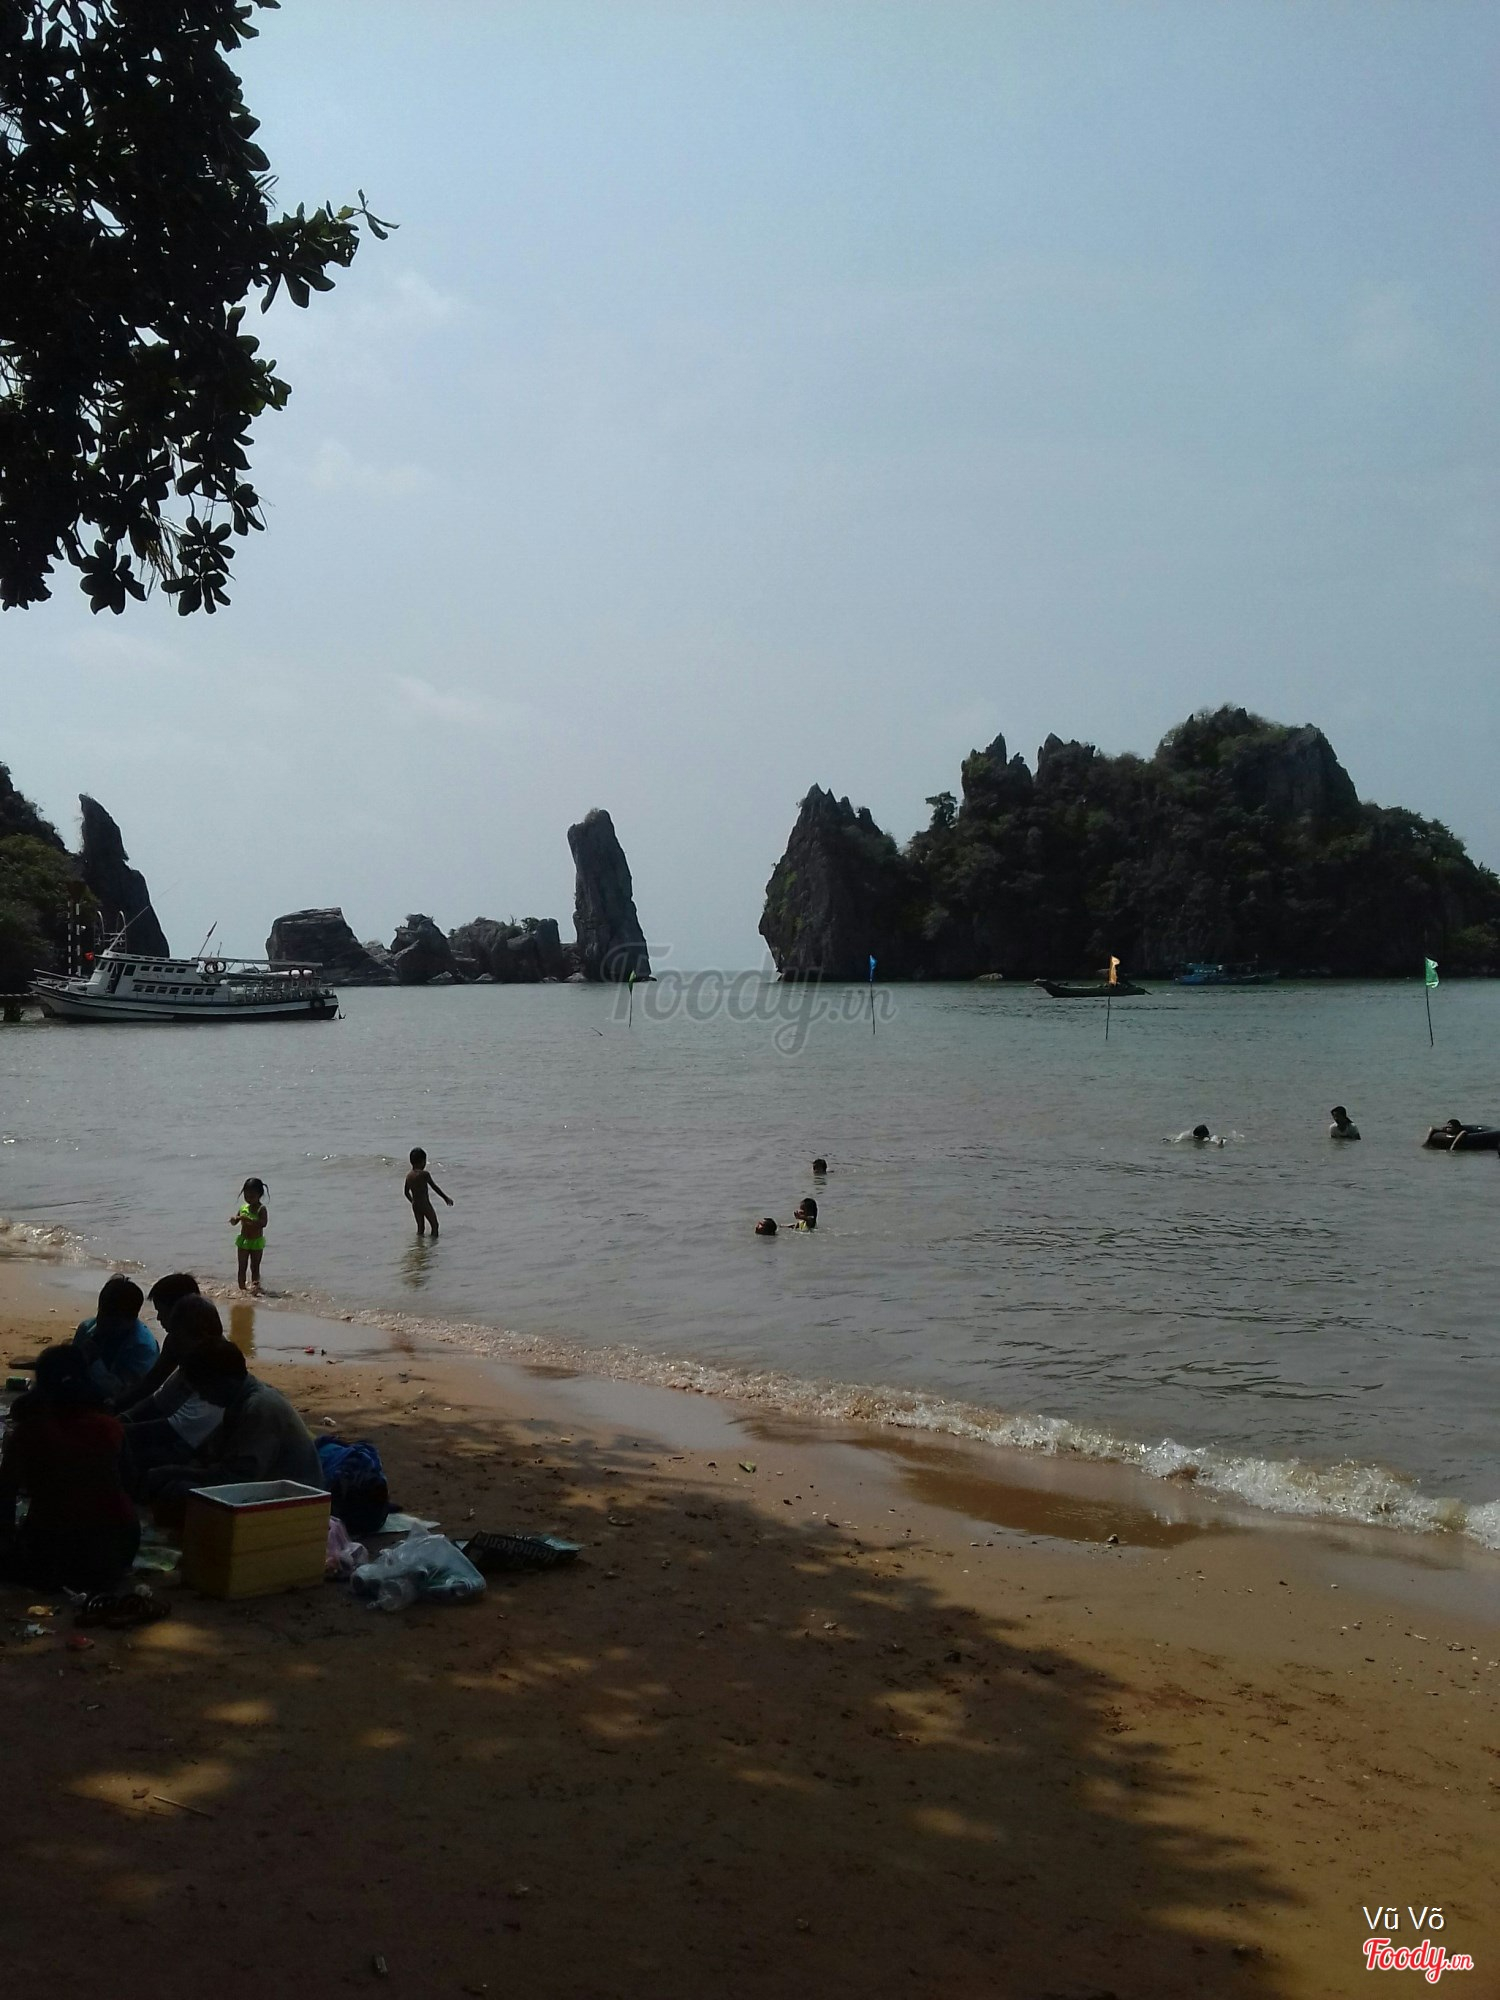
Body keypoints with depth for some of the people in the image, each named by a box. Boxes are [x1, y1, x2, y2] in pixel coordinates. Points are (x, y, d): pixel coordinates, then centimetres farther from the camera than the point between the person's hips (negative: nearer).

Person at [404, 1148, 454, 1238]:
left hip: (415, 1206, 6)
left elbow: (406, 1193, 14)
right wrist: (446, 1198, -2)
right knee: (435, 1225, 7)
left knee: (420, 1228, 15)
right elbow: (435, 1187, -11)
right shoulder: (424, 1174, -16)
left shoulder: (409, 1176, 4)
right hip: (425, 1205, -6)